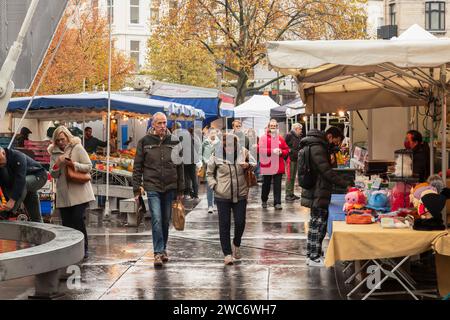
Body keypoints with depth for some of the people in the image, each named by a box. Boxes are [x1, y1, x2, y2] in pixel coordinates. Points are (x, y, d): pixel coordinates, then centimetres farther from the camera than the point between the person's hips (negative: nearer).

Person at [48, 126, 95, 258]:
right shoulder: (54, 153, 10)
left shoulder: (77, 148, 0)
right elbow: (53, 174, 8)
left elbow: (89, 167, -4)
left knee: (78, 220, -10)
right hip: (63, 195, 4)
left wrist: (74, 164, -18)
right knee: (66, 223, 4)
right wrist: (57, 164, -11)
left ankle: (83, 249, 0)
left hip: (80, 193, -4)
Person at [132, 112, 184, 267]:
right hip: (152, 187, -3)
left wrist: (180, 189, 7)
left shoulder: (174, 141, 5)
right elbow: (137, 166, 3)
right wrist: (137, 187, -2)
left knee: (166, 220, 10)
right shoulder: (145, 142, 0)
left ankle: (163, 249, 23)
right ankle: (158, 252, -10)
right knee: (157, 219, -12)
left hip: (170, 187, 3)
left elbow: (180, 166, 9)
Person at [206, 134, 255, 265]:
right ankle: (227, 253, 10)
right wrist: (214, 185, -8)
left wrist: (248, 165, -11)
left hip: (240, 195, 1)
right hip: (222, 196, -1)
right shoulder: (216, 156, -5)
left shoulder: (243, 153, -4)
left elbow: (254, 164, 12)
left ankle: (236, 245, 31)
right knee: (224, 225, 2)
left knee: (240, 222, 3)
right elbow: (209, 173, 7)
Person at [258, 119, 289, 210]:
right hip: (267, 166, -2)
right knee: (266, 184, 9)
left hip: (278, 166, 2)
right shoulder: (263, 138, 0)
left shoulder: (280, 138, 10)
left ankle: (277, 203, 1)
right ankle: (264, 200, 28)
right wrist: (272, 151, -20)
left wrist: (281, 152, -9)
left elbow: (286, 150, 13)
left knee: (277, 185, 0)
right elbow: (260, 150, -12)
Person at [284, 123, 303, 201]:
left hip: (296, 159, 8)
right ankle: (288, 195, -5)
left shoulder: (299, 137, 15)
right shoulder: (289, 135, -10)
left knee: (293, 177, 12)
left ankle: (291, 194, 19)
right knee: (289, 177, -7)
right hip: (290, 158, -8)